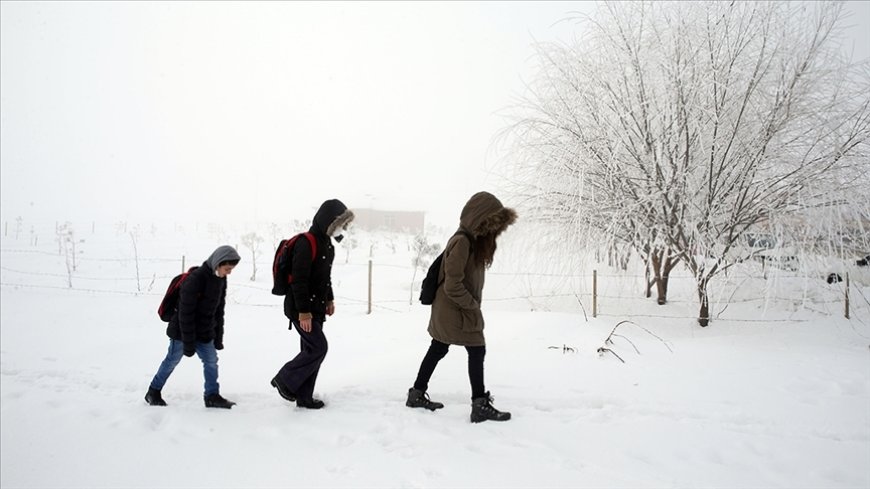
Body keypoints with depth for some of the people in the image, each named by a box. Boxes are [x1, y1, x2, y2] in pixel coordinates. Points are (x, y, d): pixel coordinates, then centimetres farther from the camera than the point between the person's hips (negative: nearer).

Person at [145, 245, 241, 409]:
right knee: (172, 360, 8)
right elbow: (185, 313, -23)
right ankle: (153, 392, 26)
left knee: (211, 360, 2)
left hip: (205, 333, 6)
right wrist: (188, 342, -20)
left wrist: (218, 337, 8)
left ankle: (212, 396, 10)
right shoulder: (195, 278, -26)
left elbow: (219, 311, 8)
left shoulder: (220, 280, -2)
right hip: (182, 330, -6)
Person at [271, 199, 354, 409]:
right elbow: (299, 280, -23)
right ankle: (284, 380, 6)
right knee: (319, 347, -10)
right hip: (301, 309, -9)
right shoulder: (306, 243, -19)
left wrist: (329, 299, 20)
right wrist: (303, 311, -24)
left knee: (311, 350, 10)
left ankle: (304, 396, 19)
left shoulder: (327, 244, 12)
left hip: (316, 308, 9)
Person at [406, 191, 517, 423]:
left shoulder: (475, 240, 7)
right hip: (456, 310, -10)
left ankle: (417, 394, 28)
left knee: (437, 350, 16)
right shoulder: (462, 242, -24)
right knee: (477, 351, -3)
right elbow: (453, 285, -26)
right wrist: (472, 305, -15)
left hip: (448, 310, 10)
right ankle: (480, 405, 4)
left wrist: (473, 304, 7)